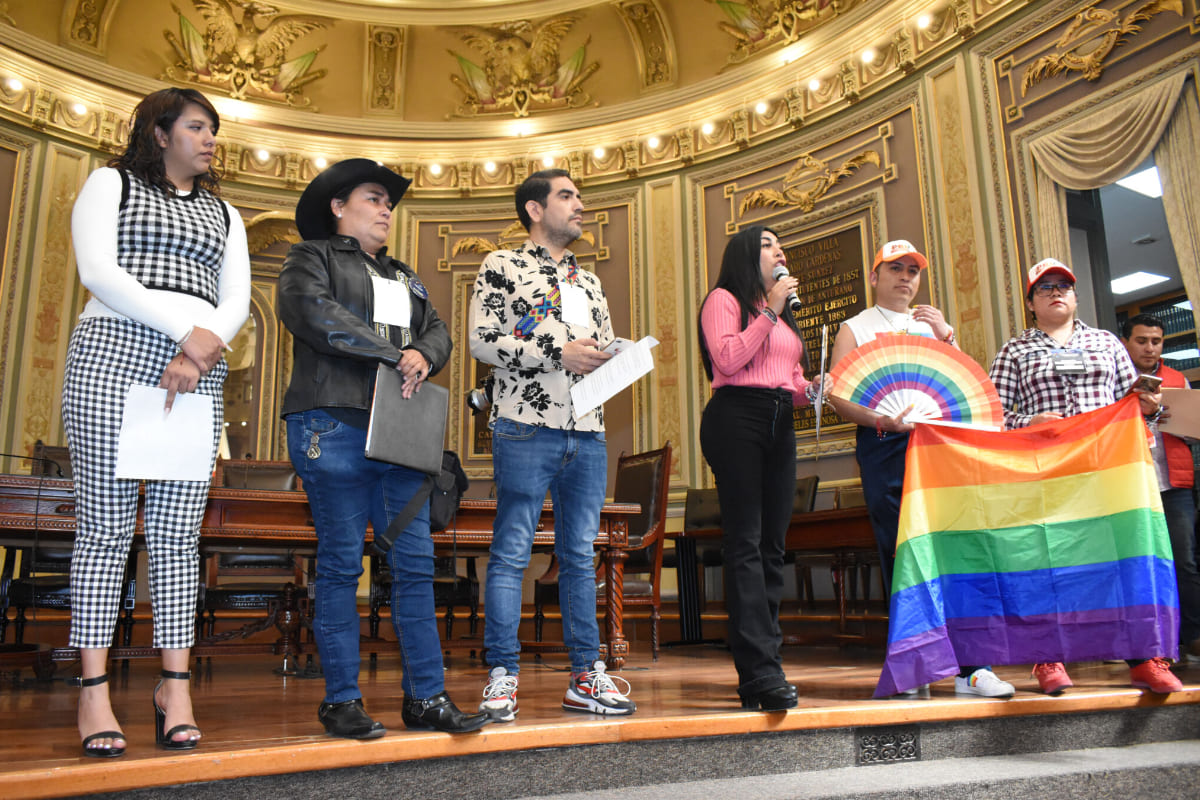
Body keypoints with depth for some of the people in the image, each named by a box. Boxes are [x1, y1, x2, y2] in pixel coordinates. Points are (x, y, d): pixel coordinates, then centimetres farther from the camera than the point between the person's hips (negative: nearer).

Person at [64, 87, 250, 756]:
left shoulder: (224, 214, 25)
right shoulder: (111, 183, 14)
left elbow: (236, 301, 12)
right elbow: (97, 270, -2)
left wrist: (204, 348, -8)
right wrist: (186, 331, -11)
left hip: (198, 369, 3)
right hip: (114, 351, -3)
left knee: (178, 532, -1)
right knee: (107, 525, -5)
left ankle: (176, 685, 1)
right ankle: (94, 689, 0)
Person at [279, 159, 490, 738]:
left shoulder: (403, 277, 28)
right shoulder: (311, 257, 9)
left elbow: (438, 332, 17)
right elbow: (311, 310, -12)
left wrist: (423, 356, -8)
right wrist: (396, 353, -13)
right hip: (335, 426, -5)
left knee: (415, 564, 1)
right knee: (341, 565, -3)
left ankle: (426, 696, 6)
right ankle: (341, 700, 7)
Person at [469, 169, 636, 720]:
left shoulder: (589, 281, 23)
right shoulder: (502, 266, 4)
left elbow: (605, 348, 25)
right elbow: (482, 340, -7)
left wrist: (616, 359, 0)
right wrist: (558, 354, -12)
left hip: (587, 433, 6)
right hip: (526, 427, -6)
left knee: (580, 555, 9)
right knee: (512, 552, -4)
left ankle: (586, 675, 15)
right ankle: (502, 676, 4)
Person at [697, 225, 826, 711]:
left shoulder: (783, 313, 27)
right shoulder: (724, 299, 5)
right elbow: (728, 360, -12)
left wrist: (811, 390, 7)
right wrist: (769, 311, -7)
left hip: (780, 424, 8)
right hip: (736, 419, -7)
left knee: (771, 545, 3)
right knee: (745, 543, -12)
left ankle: (759, 672, 6)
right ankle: (761, 672, -17)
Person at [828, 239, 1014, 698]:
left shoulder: (932, 326, 25)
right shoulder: (855, 329, 15)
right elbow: (838, 397, 2)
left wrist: (946, 336, 3)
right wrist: (880, 420, -16)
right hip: (883, 447, -2)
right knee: (899, 555, -4)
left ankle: (970, 665, -3)